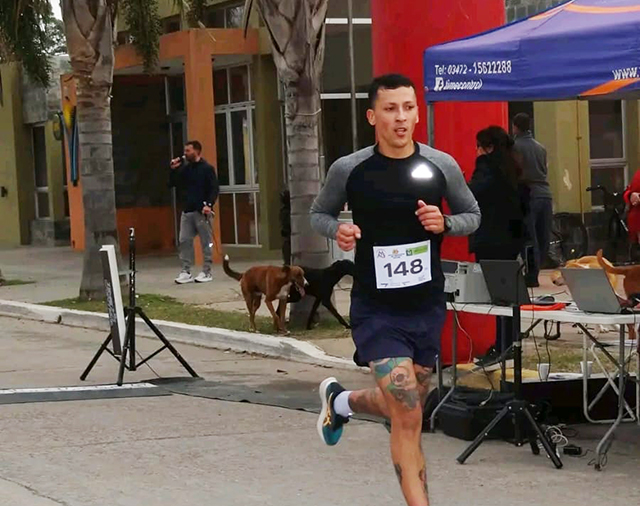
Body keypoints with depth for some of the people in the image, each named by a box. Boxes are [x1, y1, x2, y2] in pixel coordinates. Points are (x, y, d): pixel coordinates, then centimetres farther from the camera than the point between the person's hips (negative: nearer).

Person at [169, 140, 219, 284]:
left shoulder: (207, 168, -5)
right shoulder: (185, 169, 12)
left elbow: (215, 189, -11)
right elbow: (172, 184, 14)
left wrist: (209, 204, -23)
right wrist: (173, 170, -1)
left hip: (202, 211, -6)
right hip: (187, 210, 6)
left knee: (206, 242, 1)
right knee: (184, 241, 2)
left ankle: (207, 272, 6)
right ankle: (186, 272, 6)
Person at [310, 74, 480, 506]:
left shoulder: (442, 166, -4)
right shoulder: (349, 170, -8)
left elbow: (473, 215, 10)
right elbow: (319, 213, 9)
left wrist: (444, 223, -12)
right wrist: (337, 231, -14)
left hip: (427, 307, 4)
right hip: (376, 310, -3)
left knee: (404, 410, 17)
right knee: (408, 415, -14)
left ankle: (341, 401, 48)